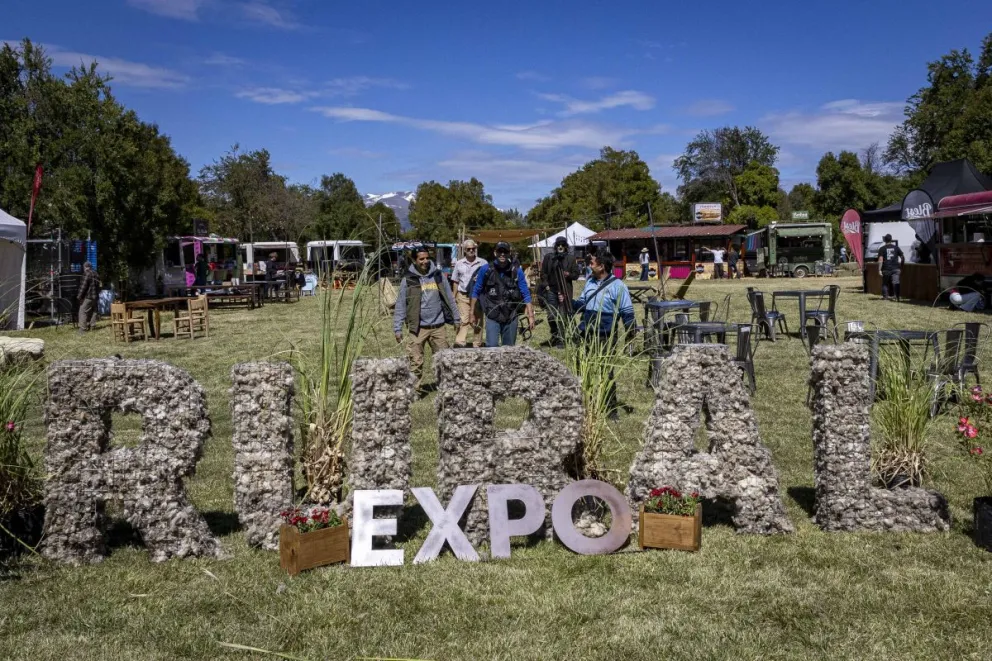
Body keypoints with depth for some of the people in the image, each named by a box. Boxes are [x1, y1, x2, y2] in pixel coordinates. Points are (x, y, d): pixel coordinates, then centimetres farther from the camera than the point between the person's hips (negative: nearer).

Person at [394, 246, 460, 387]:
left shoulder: (439, 275, 5)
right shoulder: (408, 279, -2)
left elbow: (449, 299, 11)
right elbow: (400, 305, -1)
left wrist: (456, 319, 12)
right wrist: (397, 328, -4)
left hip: (438, 326, 2)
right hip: (418, 328, -2)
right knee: (416, 361, 0)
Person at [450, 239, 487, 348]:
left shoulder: (483, 263, 4)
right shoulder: (459, 263, 11)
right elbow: (455, 282, 13)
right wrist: (454, 297, 8)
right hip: (463, 295, 0)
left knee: (477, 321, 5)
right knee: (463, 321, -9)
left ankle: (477, 345, 12)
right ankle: (459, 343, -18)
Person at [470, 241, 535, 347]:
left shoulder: (517, 271, 0)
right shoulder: (486, 270, -2)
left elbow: (526, 294, 3)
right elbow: (476, 292, 7)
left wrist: (530, 315, -3)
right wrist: (472, 313, 7)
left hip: (511, 316, 2)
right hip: (492, 316, -2)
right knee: (492, 346, -15)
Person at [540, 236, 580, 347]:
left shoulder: (571, 258, 7)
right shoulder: (548, 257, 10)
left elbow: (576, 274, 7)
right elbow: (543, 273, 11)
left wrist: (569, 274, -13)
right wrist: (546, 285, -1)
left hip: (565, 291, -1)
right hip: (551, 290, 1)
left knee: (562, 316, -4)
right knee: (551, 316, -1)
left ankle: (560, 339, 1)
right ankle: (555, 335, 21)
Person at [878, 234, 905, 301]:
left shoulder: (882, 249, 0)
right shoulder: (896, 247, 8)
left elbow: (880, 259, -8)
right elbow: (903, 257, 9)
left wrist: (879, 270, -9)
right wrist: (901, 266, 19)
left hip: (886, 269, -1)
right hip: (895, 268, 1)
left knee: (885, 283, 12)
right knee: (895, 282, -6)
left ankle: (885, 296, 12)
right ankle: (897, 296, -17)